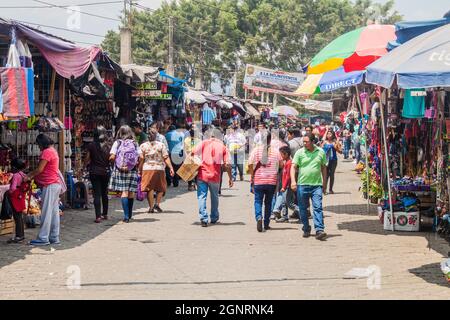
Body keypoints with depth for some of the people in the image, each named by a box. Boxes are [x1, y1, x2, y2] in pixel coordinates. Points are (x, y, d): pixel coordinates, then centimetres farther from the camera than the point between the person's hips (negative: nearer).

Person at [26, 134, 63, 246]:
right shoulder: (53, 151, 18)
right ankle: (54, 237, 12)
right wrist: (32, 175, 11)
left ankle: (43, 238, -7)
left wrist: (28, 176, -1)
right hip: (56, 184, 10)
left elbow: (40, 169, -15)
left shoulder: (47, 152, -13)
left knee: (46, 212, -8)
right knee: (54, 211, 10)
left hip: (50, 185, -10)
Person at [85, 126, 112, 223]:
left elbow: (87, 160, -3)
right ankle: (105, 214, 27)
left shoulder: (91, 146, -8)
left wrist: (89, 166, 16)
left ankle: (98, 216, -9)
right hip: (106, 171, 2)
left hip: (94, 172, -2)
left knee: (97, 194, -2)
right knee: (104, 193, 17)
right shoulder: (109, 146, -5)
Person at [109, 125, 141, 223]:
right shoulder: (134, 143, 4)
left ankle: (126, 216, -12)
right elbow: (141, 157, -2)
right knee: (131, 192, 11)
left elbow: (112, 157, -8)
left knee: (124, 192, -3)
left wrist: (115, 162, 12)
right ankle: (129, 214, 23)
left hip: (120, 170, -2)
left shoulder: (117, 143, 0)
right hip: (132, 170, 2)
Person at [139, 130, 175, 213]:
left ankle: (151, 207, 3)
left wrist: (139, 170, 6)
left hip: (147, 169, 0)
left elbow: (141, 159, 0)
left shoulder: (143, 146, 3)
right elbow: (166, 158, -4)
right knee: (160, 188, 13)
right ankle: (157, 203, -2)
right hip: (159, 169, 0)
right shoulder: (161, 145, 2)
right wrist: (171, 168, -4)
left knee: (149, 188, 4)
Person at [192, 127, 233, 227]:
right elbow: (227, 164, -1)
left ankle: (203, 218, -11)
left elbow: (193, 153, -10)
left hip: (202, 174, -2)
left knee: (202, 196, 1)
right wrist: (230, 178, 5)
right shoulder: (222, 146, 5)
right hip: (215, 176, 2)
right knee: (214, 197, 20)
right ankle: (214, 218, 30)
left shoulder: (204, 143, 2)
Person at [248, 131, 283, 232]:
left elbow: (250, 165, -6)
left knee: (258, 201, 6)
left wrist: (252, 175, 9)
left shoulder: (256, 150, -4)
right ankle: (266, 224, 17)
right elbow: (281, 164, 1)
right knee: (268, 202, 14)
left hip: (258, 180, -1)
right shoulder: (276, 151, -4)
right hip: (272, 181, 1)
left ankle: (259, 217, -20)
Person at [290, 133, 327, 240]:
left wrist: (324, 183, 14)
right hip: (302, 185, 0)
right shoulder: (300, 153, 1)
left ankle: (319, 230, -15)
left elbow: (323, 168, 15)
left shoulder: (321, 152, 5)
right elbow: (293, 167, -1)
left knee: (318, 207, -10)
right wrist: (293, 181, -15)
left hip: (317, 185, 0)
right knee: (303, 209, 8)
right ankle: (306, 229, 22)